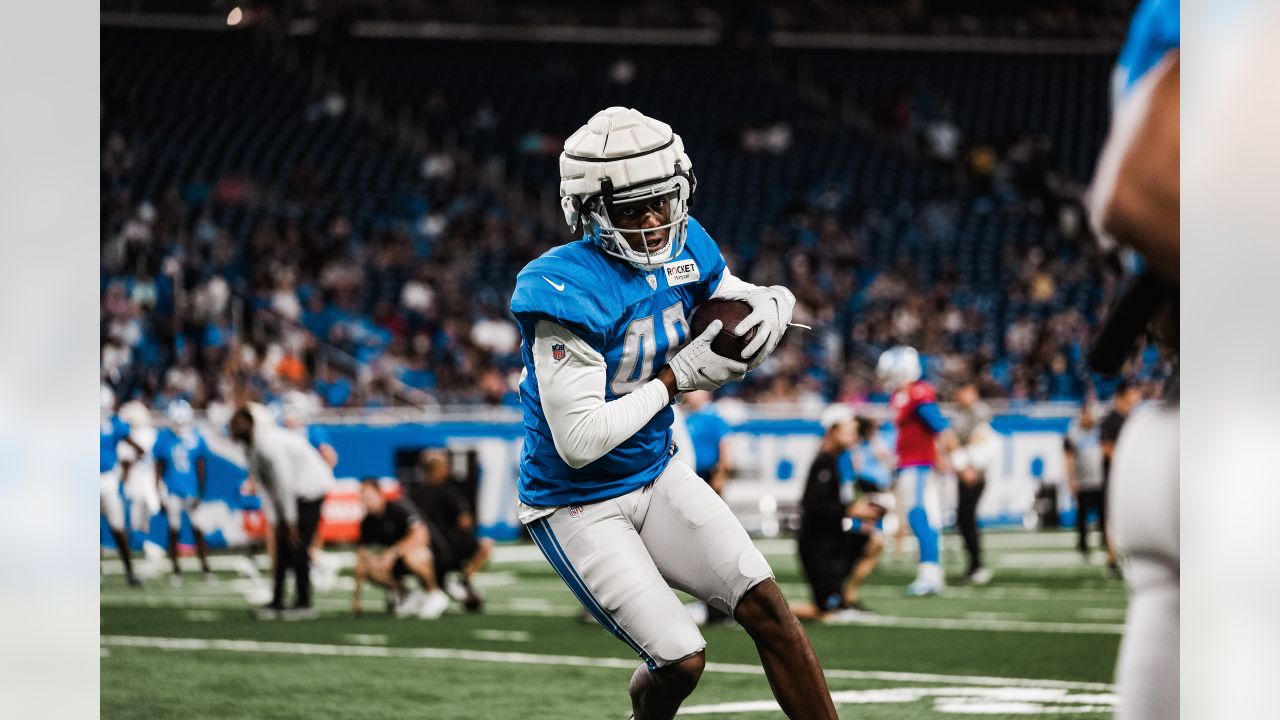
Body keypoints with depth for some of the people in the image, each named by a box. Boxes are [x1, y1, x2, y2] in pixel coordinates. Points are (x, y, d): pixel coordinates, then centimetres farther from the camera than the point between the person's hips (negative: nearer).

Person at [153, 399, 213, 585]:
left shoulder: (196, 438, -5)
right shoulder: (164, 438, -6)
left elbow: (201, 468, 2)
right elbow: (159, 467, 1)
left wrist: (201, 493, 1)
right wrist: (159, 493, 0)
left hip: (191, 491, 0)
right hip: (172, 491, 0)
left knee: (197, 531, 3)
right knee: (174, 531, 4)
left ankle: (205, 567, 14)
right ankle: (176, 570, 16)